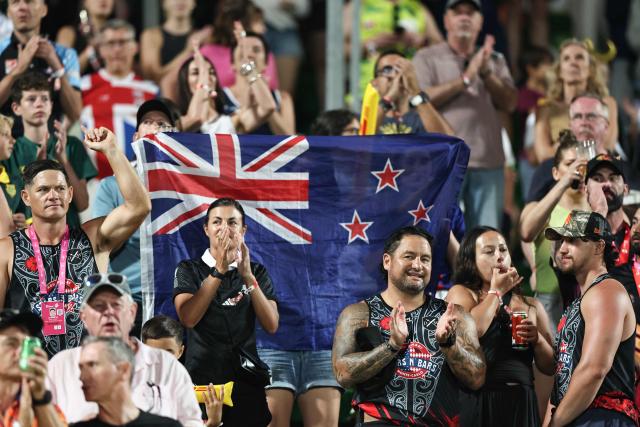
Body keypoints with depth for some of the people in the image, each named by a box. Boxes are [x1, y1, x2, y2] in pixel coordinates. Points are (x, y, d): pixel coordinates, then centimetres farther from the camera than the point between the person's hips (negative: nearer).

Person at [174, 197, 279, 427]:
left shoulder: (257, 273, 10)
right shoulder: (189, 270, 6)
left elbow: (271, 325, -3)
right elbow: (188, 318, -11)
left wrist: (247, 276, -13)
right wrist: (219, 270, -17)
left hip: (247, 379, 1)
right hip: (202, 378, -1)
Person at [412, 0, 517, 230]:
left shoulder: (495, 60, 19)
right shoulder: (427, 58, 8)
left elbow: (509, 103, 7)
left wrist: (486, 73, -8)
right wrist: (465, 79, -11)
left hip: (488, 161, 3)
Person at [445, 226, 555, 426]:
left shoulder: (531, 305, 14)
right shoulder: (461, 294, 6)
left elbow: (550, 367, 14)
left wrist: (538, 339, -6)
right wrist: (496, 291, -3)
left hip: (520, 404, 3)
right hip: (475, 403, -3)